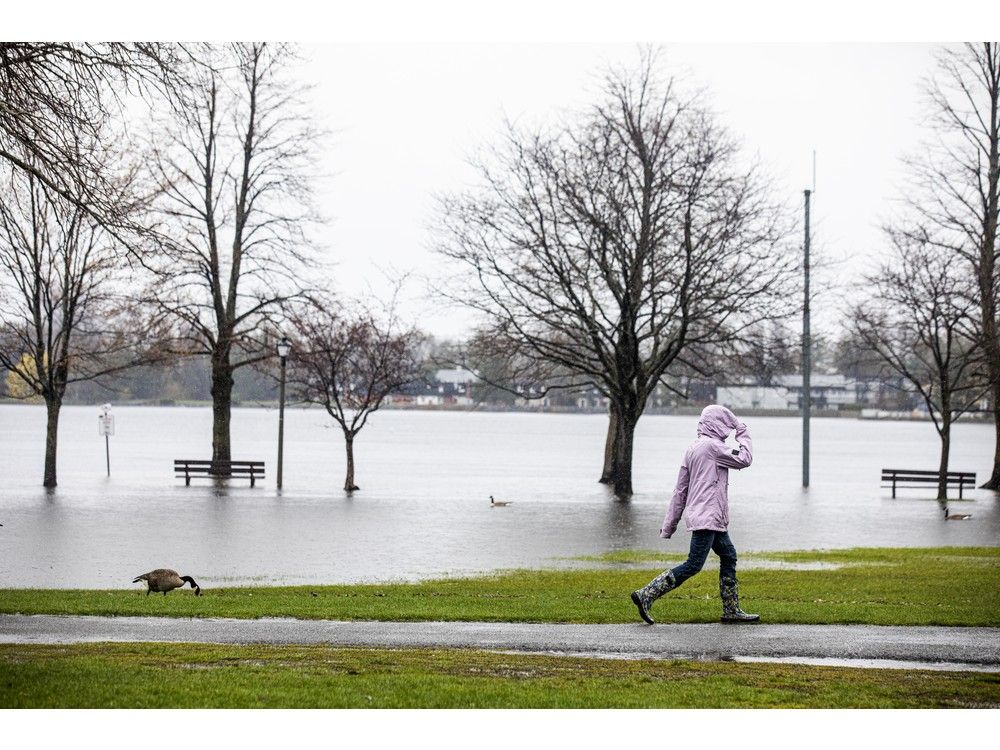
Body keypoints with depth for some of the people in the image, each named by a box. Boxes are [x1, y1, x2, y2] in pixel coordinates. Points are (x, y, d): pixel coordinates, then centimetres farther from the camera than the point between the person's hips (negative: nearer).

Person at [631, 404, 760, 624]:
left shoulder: (693, 449, 15)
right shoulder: (712, 446, -13)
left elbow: (680, 490, 15)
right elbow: (745, 460, -6)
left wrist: (670, 524, 16)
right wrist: (743, 435, 10)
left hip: (713, 520, 10)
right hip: (707, 517, -10)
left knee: (728, 556, 16)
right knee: (693, 565, -11)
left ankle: (731, 610, 19)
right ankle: (646, 595, -14)